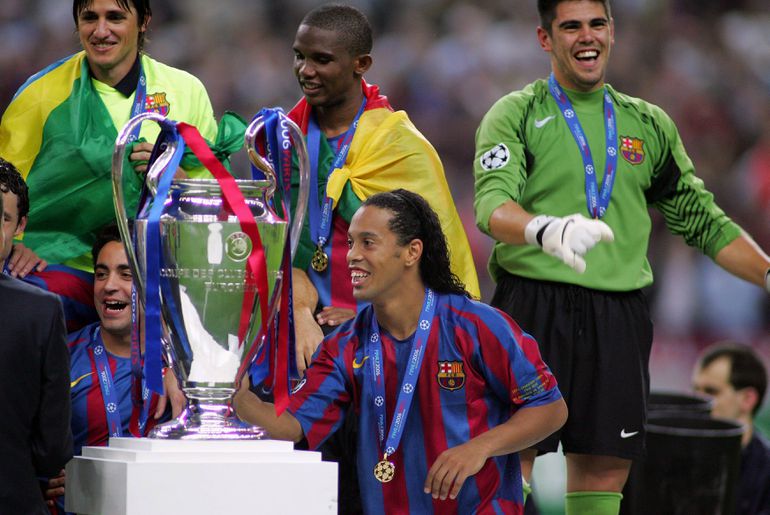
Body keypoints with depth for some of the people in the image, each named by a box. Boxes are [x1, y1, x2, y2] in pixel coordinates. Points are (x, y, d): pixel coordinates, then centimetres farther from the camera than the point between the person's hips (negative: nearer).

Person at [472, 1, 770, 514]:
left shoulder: (648, 124, 17)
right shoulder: (516, 115, 3)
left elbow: (702, 219, 21)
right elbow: (492, 203, -14)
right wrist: (546, 231, -35)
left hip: (620, 315, 4)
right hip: (533, 306, -4)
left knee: (604, 471, 3)